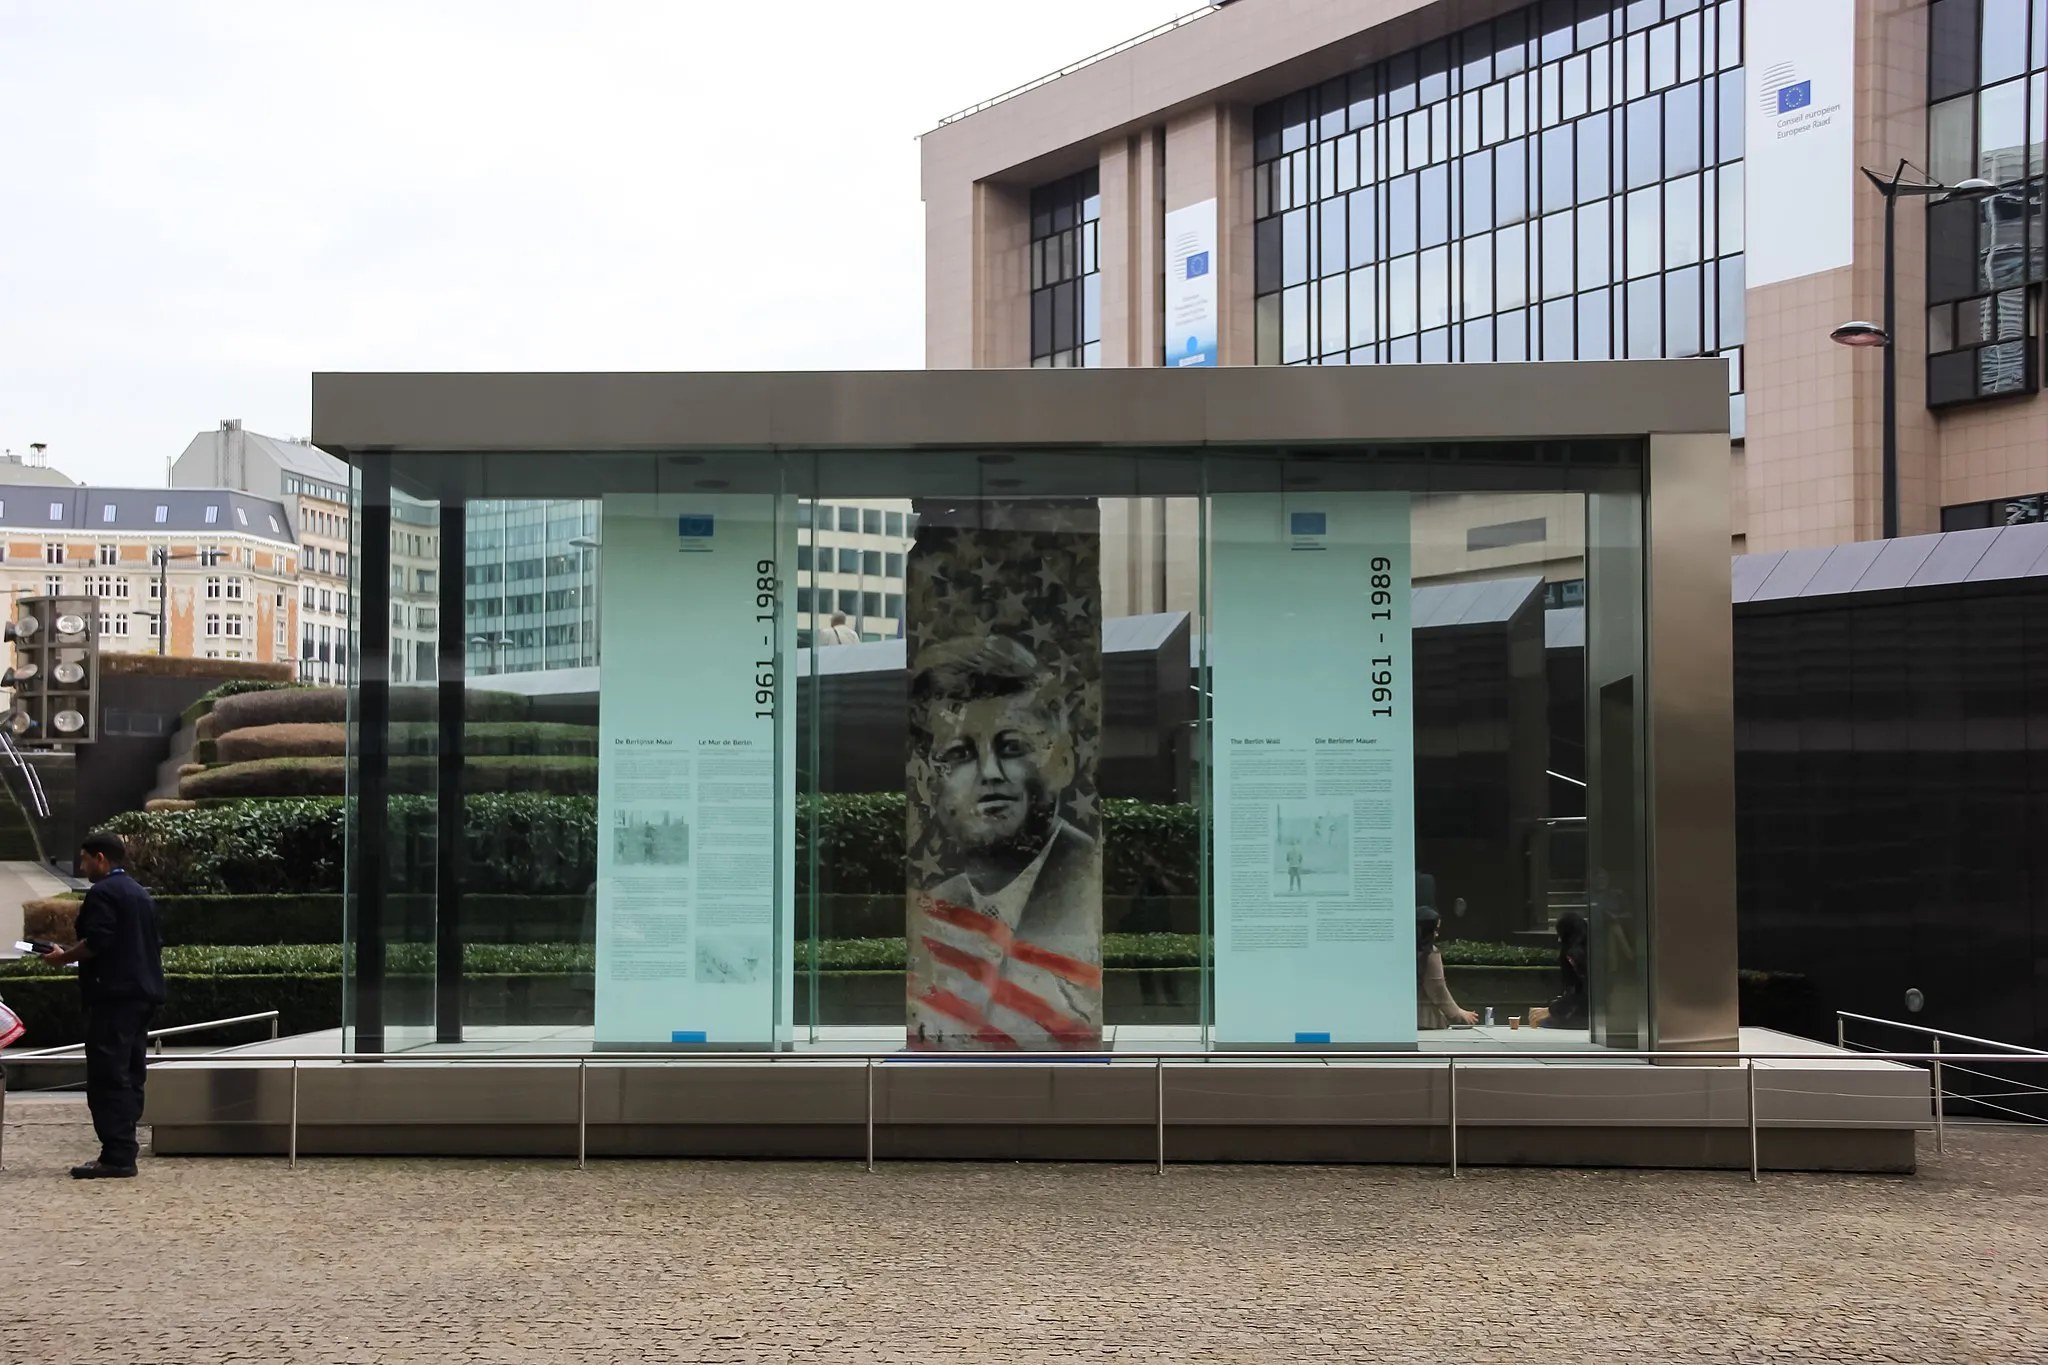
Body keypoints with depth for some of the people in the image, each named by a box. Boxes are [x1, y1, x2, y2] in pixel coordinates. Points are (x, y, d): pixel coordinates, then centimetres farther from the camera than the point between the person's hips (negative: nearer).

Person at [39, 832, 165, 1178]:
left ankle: (116, 1156, -14)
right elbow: (155, 943, 20)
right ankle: (123, 1153, 12)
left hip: (114, 994, -10)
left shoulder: (103, 893, -9)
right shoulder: (140, 893, 19)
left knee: (107, 1077, -9)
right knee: (130, 1076, 10)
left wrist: (64, 957, -5)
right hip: (144, 993, 10)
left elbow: (97, 942, -19)